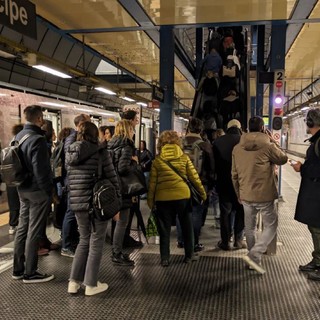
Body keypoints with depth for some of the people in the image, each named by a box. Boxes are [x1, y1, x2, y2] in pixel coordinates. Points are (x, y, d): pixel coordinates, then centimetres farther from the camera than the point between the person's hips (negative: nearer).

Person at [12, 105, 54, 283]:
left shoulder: (19, 136, 9)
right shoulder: (37, 139, -20)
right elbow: (41, 170, -23)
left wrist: (21, 183, 20)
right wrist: (50, 191, -15)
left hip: (23, 189, 9)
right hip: (37, 190, -9)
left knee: (23, 228, 15)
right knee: (34, 232, 0)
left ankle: (18, 269, 26)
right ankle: (30, 273, 11)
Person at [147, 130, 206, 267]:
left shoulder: (157, 160, -1)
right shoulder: (184, 157, -1)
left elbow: (152, 182, -1)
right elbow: (194, 177, 0)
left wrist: (150, 200, 8)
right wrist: (203, 193, 12)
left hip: (163, 198, 0)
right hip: (182, 196, 0)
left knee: (164, 229, 10)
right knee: (187, 226, 16)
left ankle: (165, 258, 14)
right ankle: (189, 255, 25)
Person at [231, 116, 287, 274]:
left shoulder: (237, 148, 1)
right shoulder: (267, 146, -16)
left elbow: (234, 174, 7)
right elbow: (283, 159, 3)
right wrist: (272, 141, 9)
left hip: (246, 196, 5)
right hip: (265, 196, -5)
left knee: (250, 228, 18)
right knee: (270, 226, 11)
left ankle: (254, 259, 28)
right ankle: (253, 255, -3)